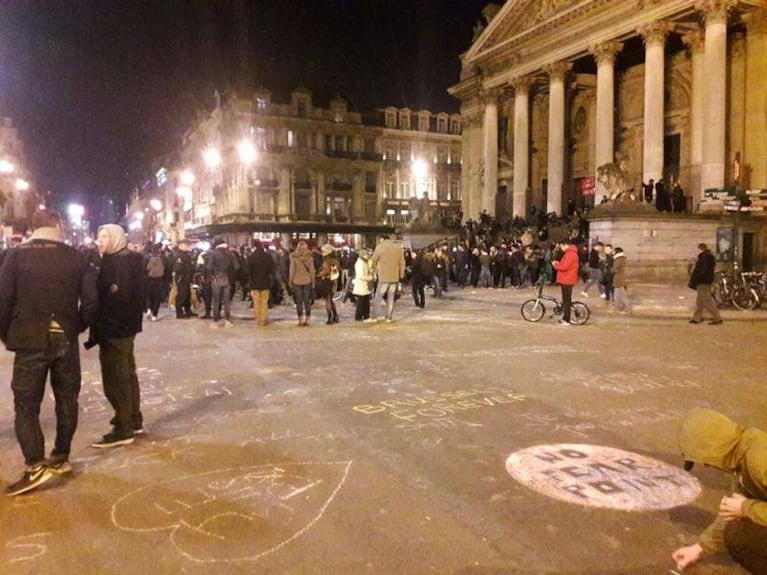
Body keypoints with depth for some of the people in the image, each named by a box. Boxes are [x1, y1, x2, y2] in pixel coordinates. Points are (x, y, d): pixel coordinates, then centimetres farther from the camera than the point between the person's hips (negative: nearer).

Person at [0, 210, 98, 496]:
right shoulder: (77, 257, -1)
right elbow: (91, 300, -3)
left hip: (29, 340, -2)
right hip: (66, 340, 2)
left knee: (26, 404, 4)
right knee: (67, 400, 14)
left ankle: (36, 466, -4)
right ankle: (61, 457, 23)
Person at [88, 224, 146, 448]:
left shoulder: (120, 262, -18)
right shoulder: (127, 260, 12)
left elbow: (115, 300, -24)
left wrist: (99, 333, -22)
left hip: (115, 329, -10)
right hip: (124, 327, 10)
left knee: (115, 379, -3)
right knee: (126, 374, 17)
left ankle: (123, 429, 5)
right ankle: (134, 420, 28)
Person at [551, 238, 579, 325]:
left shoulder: (569, 254, -18)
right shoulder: (571, 253, 16)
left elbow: (564, 267, -26)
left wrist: (555, 265, -9)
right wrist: (558, 263, 9)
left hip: (566, 280, -11)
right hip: (567, 279, 11)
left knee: (566, 300, -7)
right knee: (567, 299, 16)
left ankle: (566, 320, -4)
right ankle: (565, 318, 23)